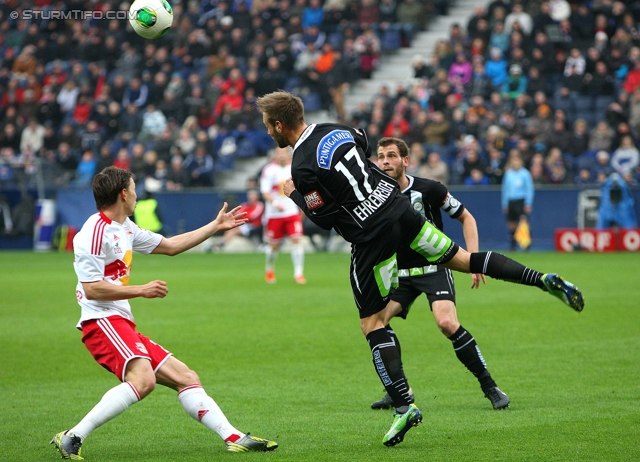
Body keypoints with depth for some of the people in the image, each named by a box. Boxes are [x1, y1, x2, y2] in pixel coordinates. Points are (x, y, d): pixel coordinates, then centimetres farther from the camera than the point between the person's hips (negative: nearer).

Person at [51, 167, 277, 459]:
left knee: (185, 378, 7)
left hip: (122, 325, 11)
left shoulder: (124, 228, 19)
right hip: (102, 322, -10)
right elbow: (91, 288, -17)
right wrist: (141, 290, -15)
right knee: (143, 379, -32)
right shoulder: (95, 232, -12)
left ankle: (234, 438, 6)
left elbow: (170, 246, 31)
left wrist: (216, 226, 34)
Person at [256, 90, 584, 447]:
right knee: (462, 259, 18)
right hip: (399, 207, 7)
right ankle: (545, 280, 8)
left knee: (372, 324, 3)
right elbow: (364, 143, 26)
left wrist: (295, 194, 4)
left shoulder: (303, 168, -15)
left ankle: (404, 405, -2)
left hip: (372, 236, -7)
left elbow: (326, 218, -11)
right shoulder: (334, 130, 6)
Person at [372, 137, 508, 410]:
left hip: (434, 269, -4)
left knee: (447, 323, -27)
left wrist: (473, 258, -10)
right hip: (399, 273, 4)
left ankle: (490, 387, -13)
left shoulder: (429, 190, -11)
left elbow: (466, 218, 0)